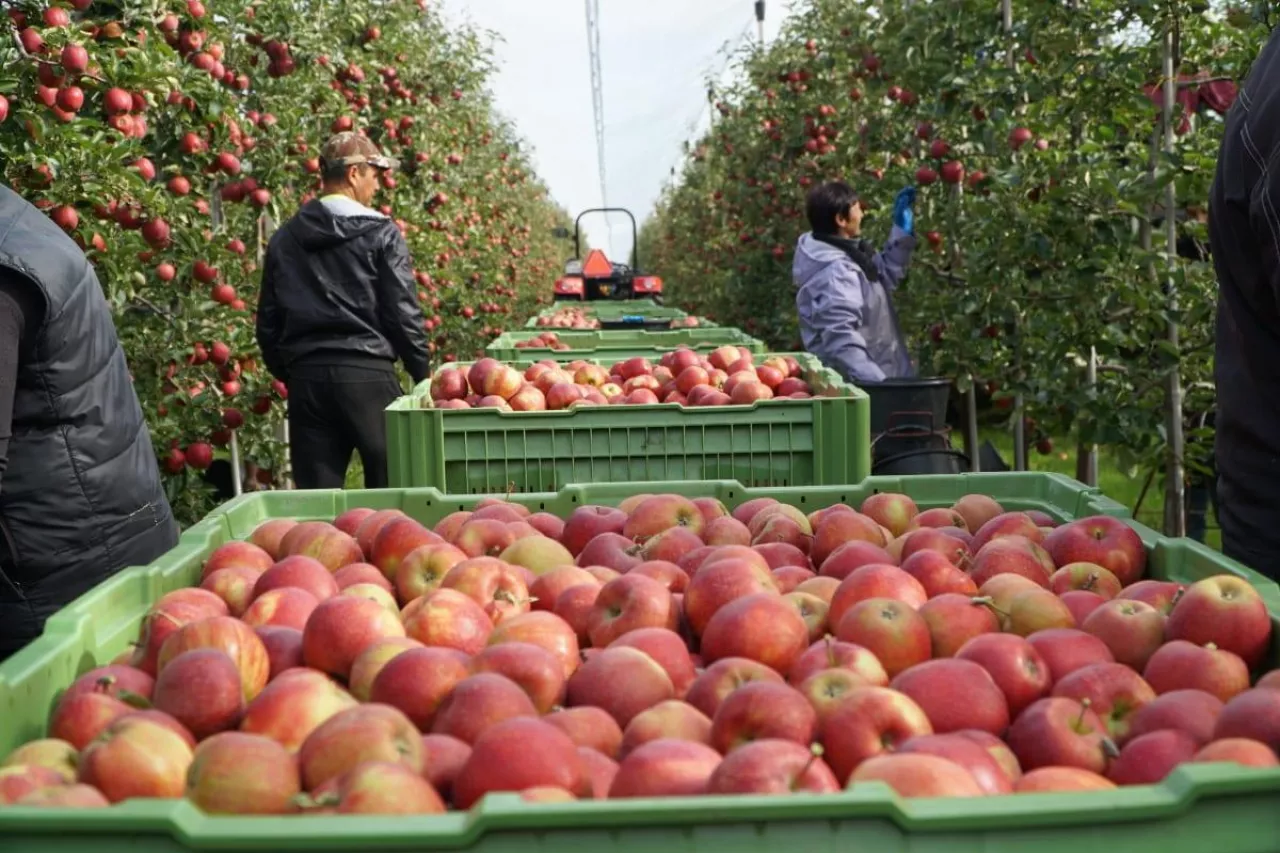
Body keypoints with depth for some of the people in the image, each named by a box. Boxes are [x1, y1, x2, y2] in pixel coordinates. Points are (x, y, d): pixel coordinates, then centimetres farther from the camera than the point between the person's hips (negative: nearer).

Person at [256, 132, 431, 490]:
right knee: (391, 488, 4)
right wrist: (423, 374, 4)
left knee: (316, 496, 8)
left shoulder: (284, 239, 11)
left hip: (305, 378, 5)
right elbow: (403, 313, -6)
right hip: (366, 373, -4)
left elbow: (268, 323, 13)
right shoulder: (380, 233, -3)